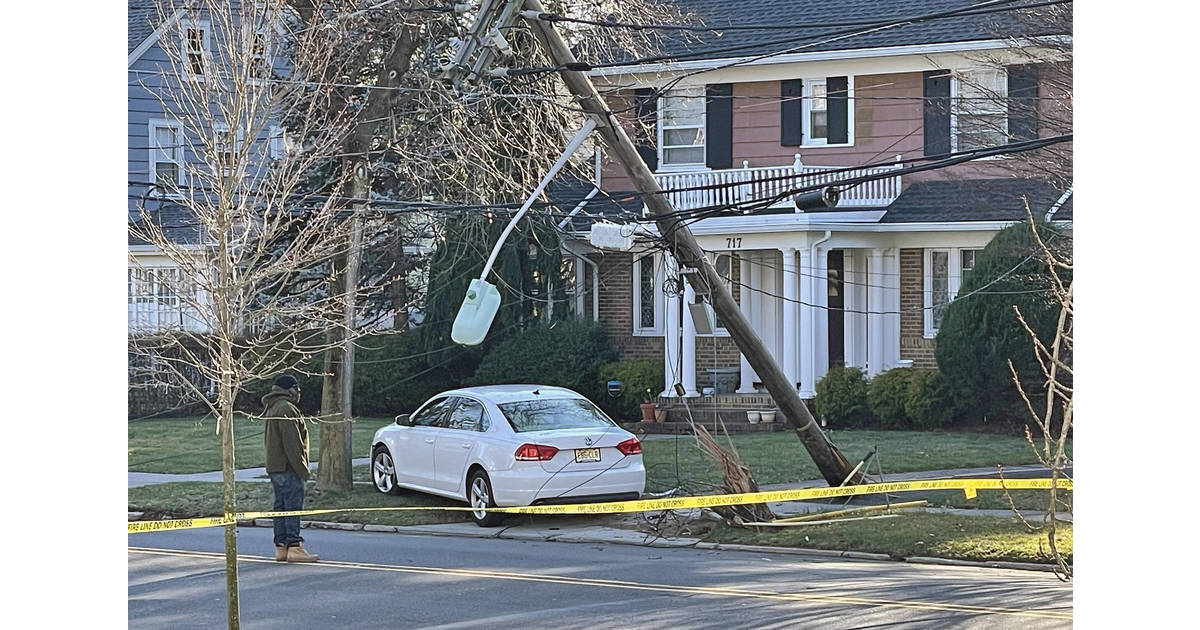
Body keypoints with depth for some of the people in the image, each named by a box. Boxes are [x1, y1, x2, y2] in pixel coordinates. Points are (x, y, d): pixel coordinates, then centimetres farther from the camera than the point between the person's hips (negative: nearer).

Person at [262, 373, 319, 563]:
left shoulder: (272, 408, 20)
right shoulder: (286, 409, -14)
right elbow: (291, 443, -20)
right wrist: (302, 469, -17)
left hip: (275, 467, 10)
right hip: (288, 468, -10)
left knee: (281, 507, 10)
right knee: (293, 507, -9)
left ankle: (281, 547, 11)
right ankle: (294, 547, -12)